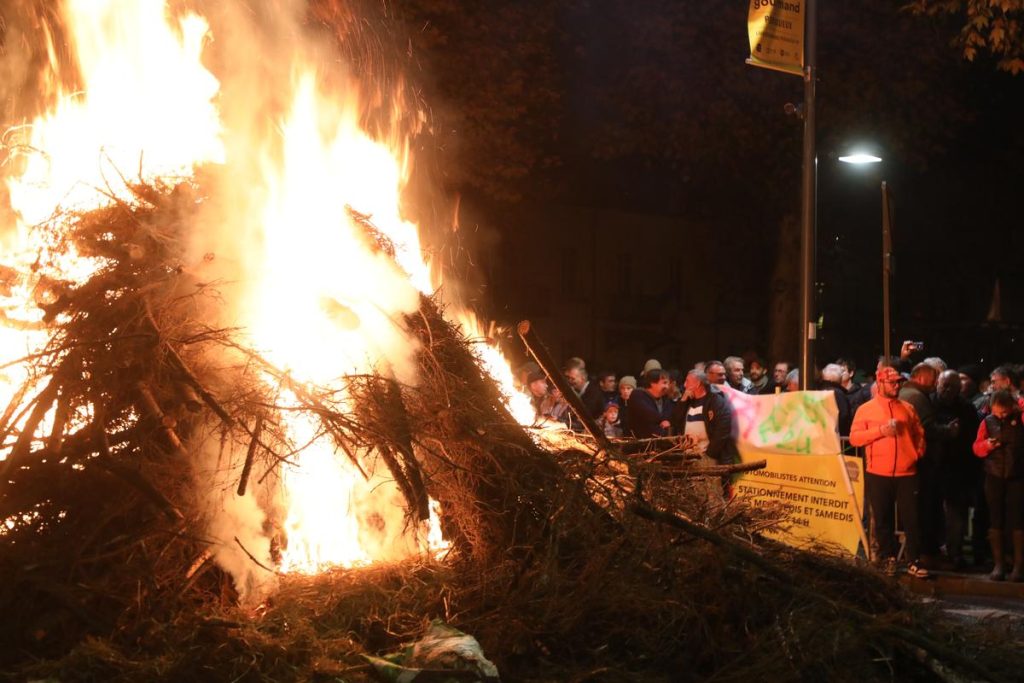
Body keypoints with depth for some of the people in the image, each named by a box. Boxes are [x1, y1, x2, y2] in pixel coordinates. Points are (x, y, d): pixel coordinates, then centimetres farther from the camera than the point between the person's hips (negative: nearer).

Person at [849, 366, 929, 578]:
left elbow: (919, 434, 19)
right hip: (878, 475, -1)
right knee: (883, 520, 5)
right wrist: (880, 431, -14)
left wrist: (918, 453, 3)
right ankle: (888, 560, 15)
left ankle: (914, 562, 2)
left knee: (912, 519, -2)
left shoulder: (908, 408, 12)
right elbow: (854, 438, -5)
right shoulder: (866, 409, 3)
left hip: (906, 474, 2)